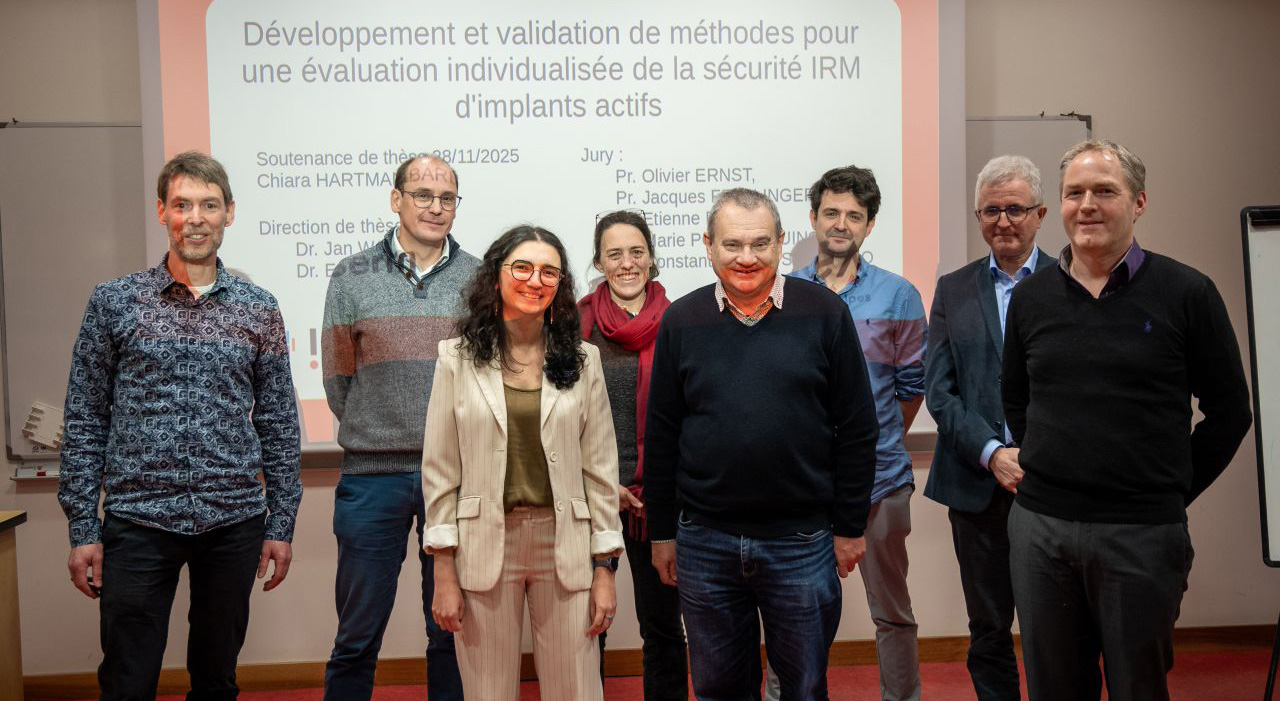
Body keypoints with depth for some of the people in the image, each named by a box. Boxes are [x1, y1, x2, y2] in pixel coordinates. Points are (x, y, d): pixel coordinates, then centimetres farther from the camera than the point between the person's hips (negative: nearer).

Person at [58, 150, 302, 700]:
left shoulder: (259, 309, 4)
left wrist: (281, 524, 4)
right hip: (137, 523, -1)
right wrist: (82, 528, -1)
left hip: (234, 524, 1)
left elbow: (279, 424, 6)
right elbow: (85, 422, 3)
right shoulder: (113, 302, 1)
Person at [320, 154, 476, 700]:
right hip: (374, 476, -1)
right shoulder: (352, 277, 3)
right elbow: (338, 380, 6)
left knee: (453, 633, 11)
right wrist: (376, 437, 5)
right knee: (357, 638, 7)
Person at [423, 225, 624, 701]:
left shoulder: (582, 360, 4)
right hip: (485, 545, -1)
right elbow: (440, 469, 0)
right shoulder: (459, 357, 0)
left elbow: (600, 467, 4)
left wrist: (604, 570, 1)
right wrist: (444, 573, -4)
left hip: (564, 545, 1)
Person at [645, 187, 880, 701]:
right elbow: (660, 435, 6)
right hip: (704, 541, 2)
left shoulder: (824, 313, -3)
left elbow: (857, 429, 0)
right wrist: (662, 532, 6)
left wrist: (850, 526, 0)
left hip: (801, 541, -1)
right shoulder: (682, 321, 2)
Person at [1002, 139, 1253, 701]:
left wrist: (1173, 492, 1)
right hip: (1038, 526, 3)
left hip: (1141, 533, -3)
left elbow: (1229, 412, 2)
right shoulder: (1031, 297, 6)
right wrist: (1040, 468, 9)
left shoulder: (1186, 293, -3)